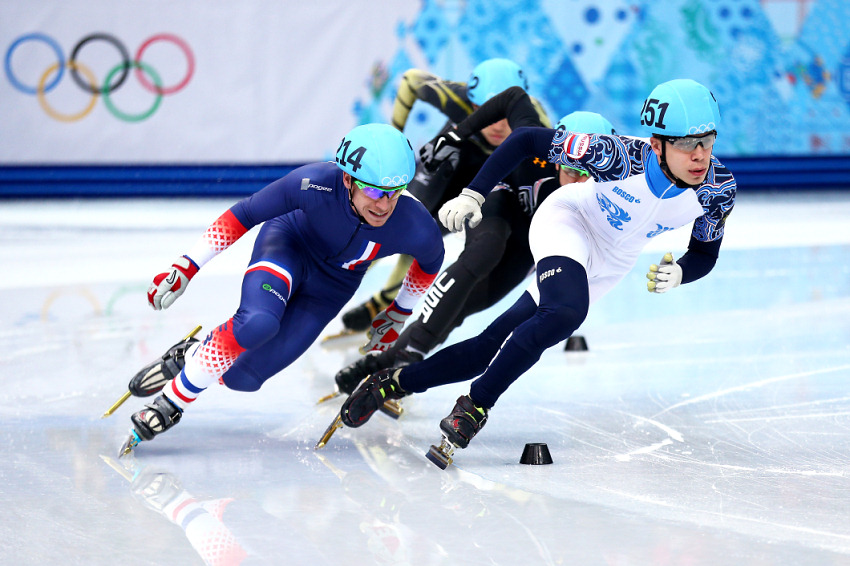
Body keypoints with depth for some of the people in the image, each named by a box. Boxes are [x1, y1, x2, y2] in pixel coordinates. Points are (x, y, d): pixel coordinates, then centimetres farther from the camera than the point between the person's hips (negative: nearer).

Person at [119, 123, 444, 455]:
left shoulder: (417, 229, -31)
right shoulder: (313, 184, -37)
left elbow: (430, 262, -5)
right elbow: (244, 214, -21)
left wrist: (398, 316, 8)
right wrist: (186, 266, -18)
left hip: (333, 284, 2)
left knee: (242, 377, -9)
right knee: (258, 322, -35)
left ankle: (191, 357, 24)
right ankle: (172, 402, -15)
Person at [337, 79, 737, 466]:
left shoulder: (718, 188, -23)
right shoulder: (620, 156, -34)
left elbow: (705, 254, -4)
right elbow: (528, 140, -24)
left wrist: (677, 273, -27)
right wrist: (473, 194, -30)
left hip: (609, 265, 5)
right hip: (568, 221, -5)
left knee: (496, 345, 0)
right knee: (566, 311, -36)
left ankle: (396, 382, 17)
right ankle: (476, 406, -20)